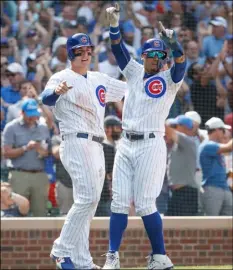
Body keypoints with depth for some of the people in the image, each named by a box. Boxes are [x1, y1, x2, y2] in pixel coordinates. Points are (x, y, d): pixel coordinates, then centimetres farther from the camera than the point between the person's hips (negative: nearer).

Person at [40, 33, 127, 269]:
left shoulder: (99, 79, 18)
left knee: (88, 202, 7)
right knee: (88, 197, -20)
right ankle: (62, 250, -15)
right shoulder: (63, 78, -5)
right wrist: (56, 91, -48)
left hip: (96, 147, 8)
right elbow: (45, 98, -25)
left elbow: (129, 89, 24)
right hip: (76, 142, -8)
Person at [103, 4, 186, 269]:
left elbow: (180, 64, -21)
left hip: (150, 145, -5)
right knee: (119, 202, 2)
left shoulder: (168, 79, -1)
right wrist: (114, 24, -14)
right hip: (126, 144, 5)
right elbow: (119, 50, 3)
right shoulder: (134, 72, 12)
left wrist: (172, 43, -41)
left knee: (144, 205, -8)